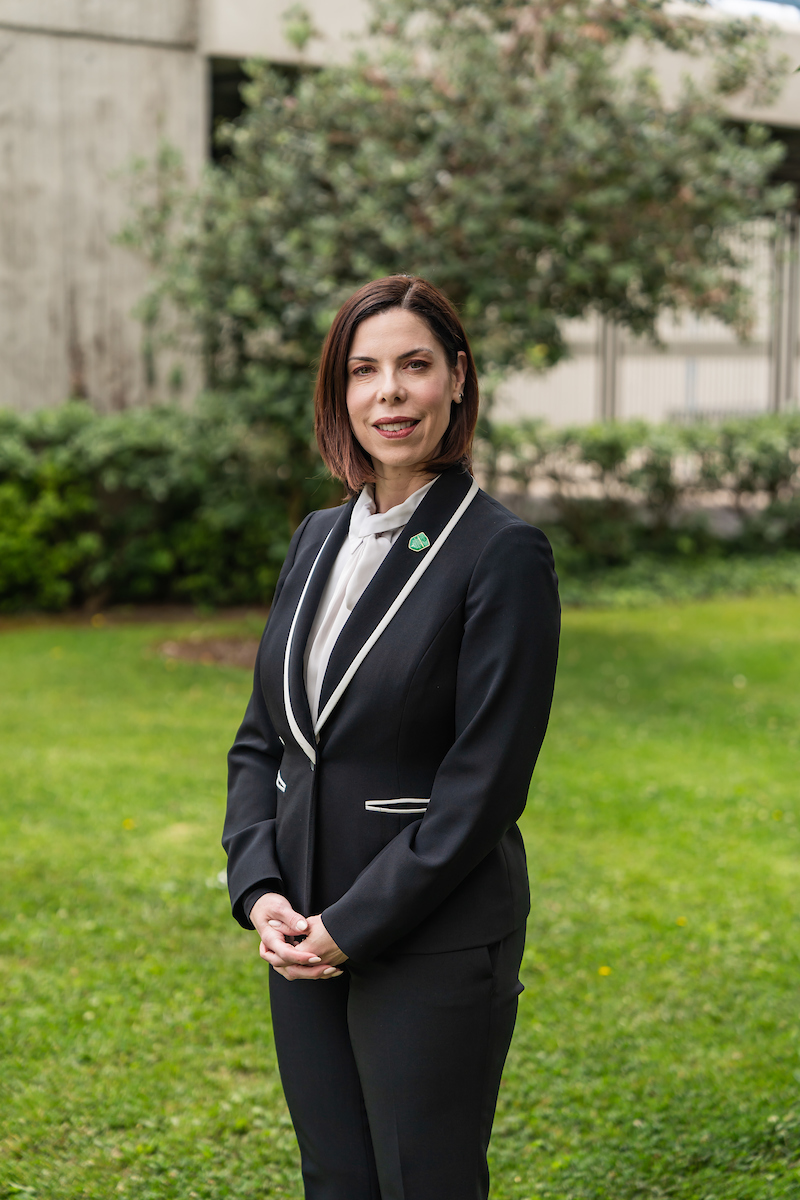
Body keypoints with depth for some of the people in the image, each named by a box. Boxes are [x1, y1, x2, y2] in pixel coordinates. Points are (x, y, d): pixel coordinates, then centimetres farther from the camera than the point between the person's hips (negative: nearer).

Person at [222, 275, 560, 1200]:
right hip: (307, 940, 6)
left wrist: (354, 925, -15)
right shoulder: (318, 539, 9)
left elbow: (486, 782, -16)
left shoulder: (503, 552, -12)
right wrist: (259, 890, -3)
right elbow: (262, 737, 12)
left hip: (434, 941, -6)